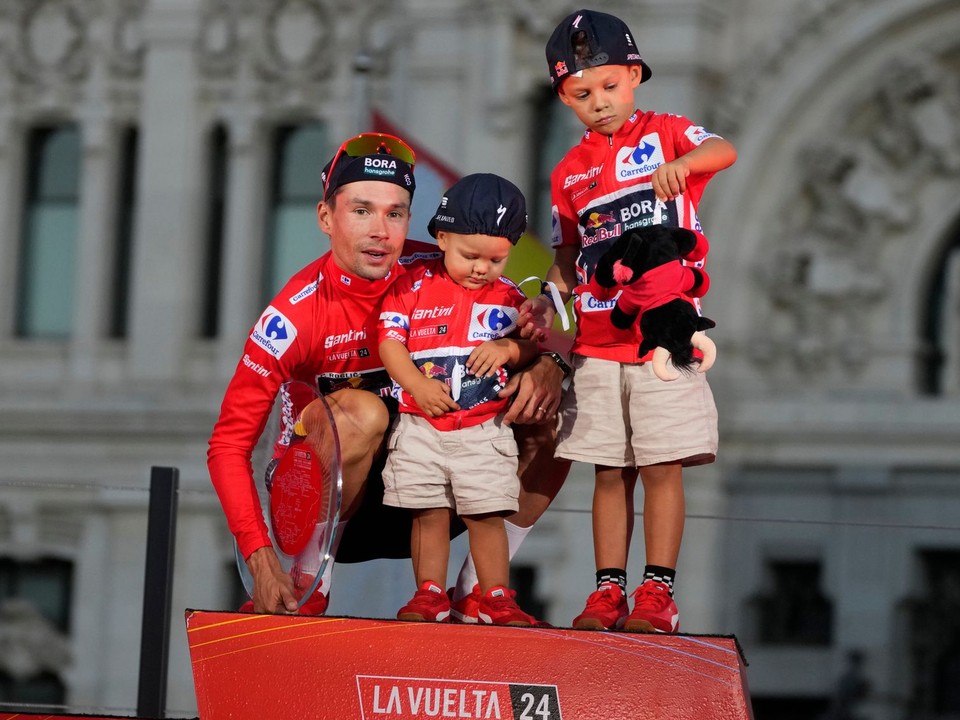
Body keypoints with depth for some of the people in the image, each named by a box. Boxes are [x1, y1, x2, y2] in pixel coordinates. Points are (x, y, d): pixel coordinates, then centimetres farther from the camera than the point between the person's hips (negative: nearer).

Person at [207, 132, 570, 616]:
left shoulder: (434, 274, -10)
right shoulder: (296, 314, -20)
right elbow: (228, 445, -20)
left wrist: (546, 366, -27)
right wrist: (261, 560, -31)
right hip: (318, 499, -4)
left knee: (543, 425, -12)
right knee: (361, 411, -32)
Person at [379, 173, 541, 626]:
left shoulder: (508, 298, 6)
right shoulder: (412, 287, 0)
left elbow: (532, 347, 10)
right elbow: (390, 341, -4)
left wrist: (509, 349, -13)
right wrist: (418, 384, -17)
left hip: (484, 431, 1)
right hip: (422, 429, -1)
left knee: (486, 515, 1)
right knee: (429, 514, 2)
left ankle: (496, 598, 8)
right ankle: (430, 595, 11)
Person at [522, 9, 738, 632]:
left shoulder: (664, 133, 1)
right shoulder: (569, 172, 13)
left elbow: (723, 150, -19)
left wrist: (682, 161, -41)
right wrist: (547, 301, -2)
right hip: (596, 343, 4)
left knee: (662, 465, -4)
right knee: (609, 471, 6)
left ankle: (658, 591, 0)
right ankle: (609, 590, 11)